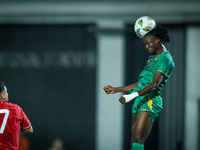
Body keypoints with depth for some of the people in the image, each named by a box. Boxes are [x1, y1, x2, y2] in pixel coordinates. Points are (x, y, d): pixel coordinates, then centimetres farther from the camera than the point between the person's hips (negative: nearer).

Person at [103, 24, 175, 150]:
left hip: (151, 101, -10)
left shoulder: (166, 59, -8)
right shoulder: (153, 57, 23)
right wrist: (116, 90, 27)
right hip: (140, 101, 10)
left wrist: (131, 96, -31)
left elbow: (154, 85, -21)